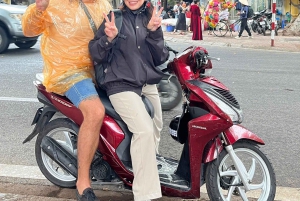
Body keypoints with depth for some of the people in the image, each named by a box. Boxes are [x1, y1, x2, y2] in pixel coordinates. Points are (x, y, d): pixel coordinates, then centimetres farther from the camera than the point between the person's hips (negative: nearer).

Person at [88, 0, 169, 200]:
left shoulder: (151, 18, 10)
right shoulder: (114, 17, -2)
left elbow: (161, 58, 3)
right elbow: (97, 55, -4)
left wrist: (154, 32, -12)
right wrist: (108, 38, -23)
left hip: (149, 85, 6)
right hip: (122, 86, -6)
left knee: (155, 132, 17)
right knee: (144, 131, -23)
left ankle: (150, 172, 42)